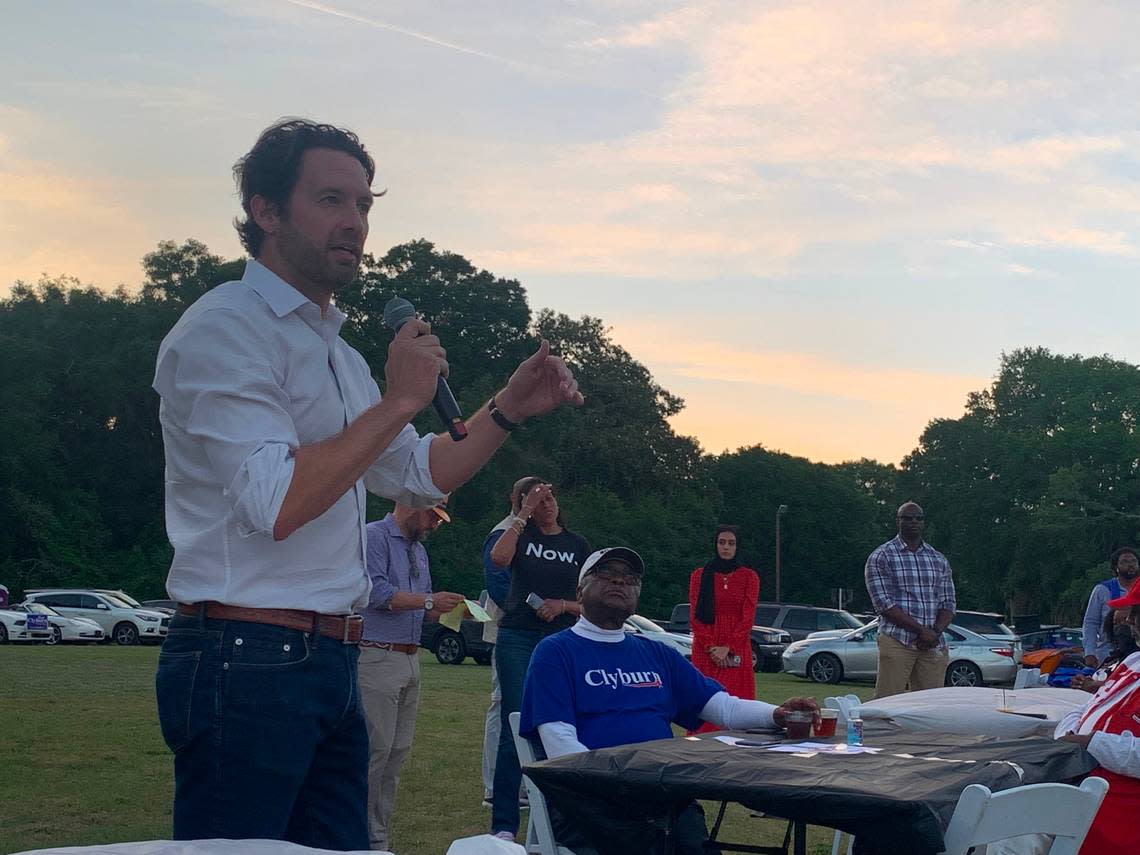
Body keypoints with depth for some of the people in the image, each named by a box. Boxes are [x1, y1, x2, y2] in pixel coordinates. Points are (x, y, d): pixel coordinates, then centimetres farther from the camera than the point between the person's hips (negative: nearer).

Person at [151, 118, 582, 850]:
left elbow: (420, 476, 29)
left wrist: (511, 408, 15)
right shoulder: (225, 329, -11)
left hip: (331, 666, 9)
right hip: (247, 660, -9)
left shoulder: (337, 350, 19)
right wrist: (400, 401, -16)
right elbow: (276, 504, -23)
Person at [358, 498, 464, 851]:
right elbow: (377, 593, -18)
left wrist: (452, 608, 4)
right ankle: (362, 838, -4)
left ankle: (378, 837, 14)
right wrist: (430, 601, -16)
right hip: (378, 658, -9)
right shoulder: (374, 537, -6)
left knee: (398, 750, 8)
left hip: (410, 660, 9)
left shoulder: (419, 550, 22)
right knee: (375, 749, -9)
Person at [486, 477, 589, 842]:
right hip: (518, 638, -2)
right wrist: (523, 514, -13)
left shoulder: (577, 545, 12)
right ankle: (504, 823, -4)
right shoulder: (521, 534, 6)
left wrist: (562, 605, -7)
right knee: (514, 730, -6)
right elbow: (499, 558, -18)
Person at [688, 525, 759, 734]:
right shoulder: (700, 575, 9)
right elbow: (695, 616, 4)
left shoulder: (749, 577, 7)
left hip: (736, 652, 0)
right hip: (705, 652, 0)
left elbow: (748, 617, 0)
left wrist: (727, 648, -10)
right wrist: (711, 647, -8)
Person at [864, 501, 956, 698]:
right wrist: (921, 630, -14)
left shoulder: (939, 560, 17)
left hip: (934, 645, 4)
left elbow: (948, 604, 12)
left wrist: (935, 631, -8)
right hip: (896, 642, -4)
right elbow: (884, 604, -8)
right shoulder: (880, 557, 2)